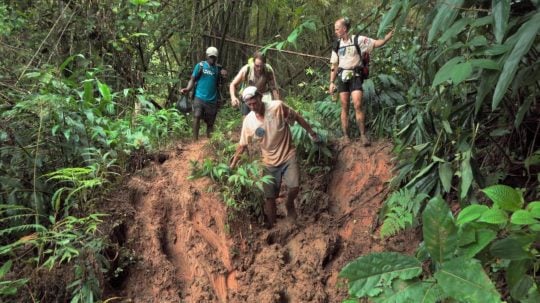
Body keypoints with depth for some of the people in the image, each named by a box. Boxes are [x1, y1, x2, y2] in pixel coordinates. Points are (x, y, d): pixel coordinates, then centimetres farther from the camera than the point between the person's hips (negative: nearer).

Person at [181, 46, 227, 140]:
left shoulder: (218, 68, 8)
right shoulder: (200, 65, 0)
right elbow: (193, 79, 0)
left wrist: (224, 75, -16)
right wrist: (187, 89, -17)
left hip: (212, 100, 3)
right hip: (199, 97, -3)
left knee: (210, 123, 9)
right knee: (197, 116, -23)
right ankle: (195, 140, -18)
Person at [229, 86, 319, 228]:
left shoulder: (278, 106, -17)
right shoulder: (248, 121, -10)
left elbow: (297, 117, -3)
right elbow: (242, 145, 2)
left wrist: (311, 132, 4)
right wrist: (232, 165, 5)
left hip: (288, 156, -2)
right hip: (269, 162, 2)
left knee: (294, 187, -19)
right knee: (270, 197, 5)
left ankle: (289, 204, 15)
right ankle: (270, 226, 22)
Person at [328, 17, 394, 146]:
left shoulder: (358, 40, -1)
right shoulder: (337, 45, 11)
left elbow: (376, 43, -6)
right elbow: (334, 65, 14)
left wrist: (387, 37, -24)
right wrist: (331, 82, 10)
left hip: (355, 77, -4)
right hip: (342, 77, 4)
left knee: (357, 105, -12)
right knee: (344, 107, 4)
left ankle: (363, 135, -5)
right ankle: (345, 135, 10)